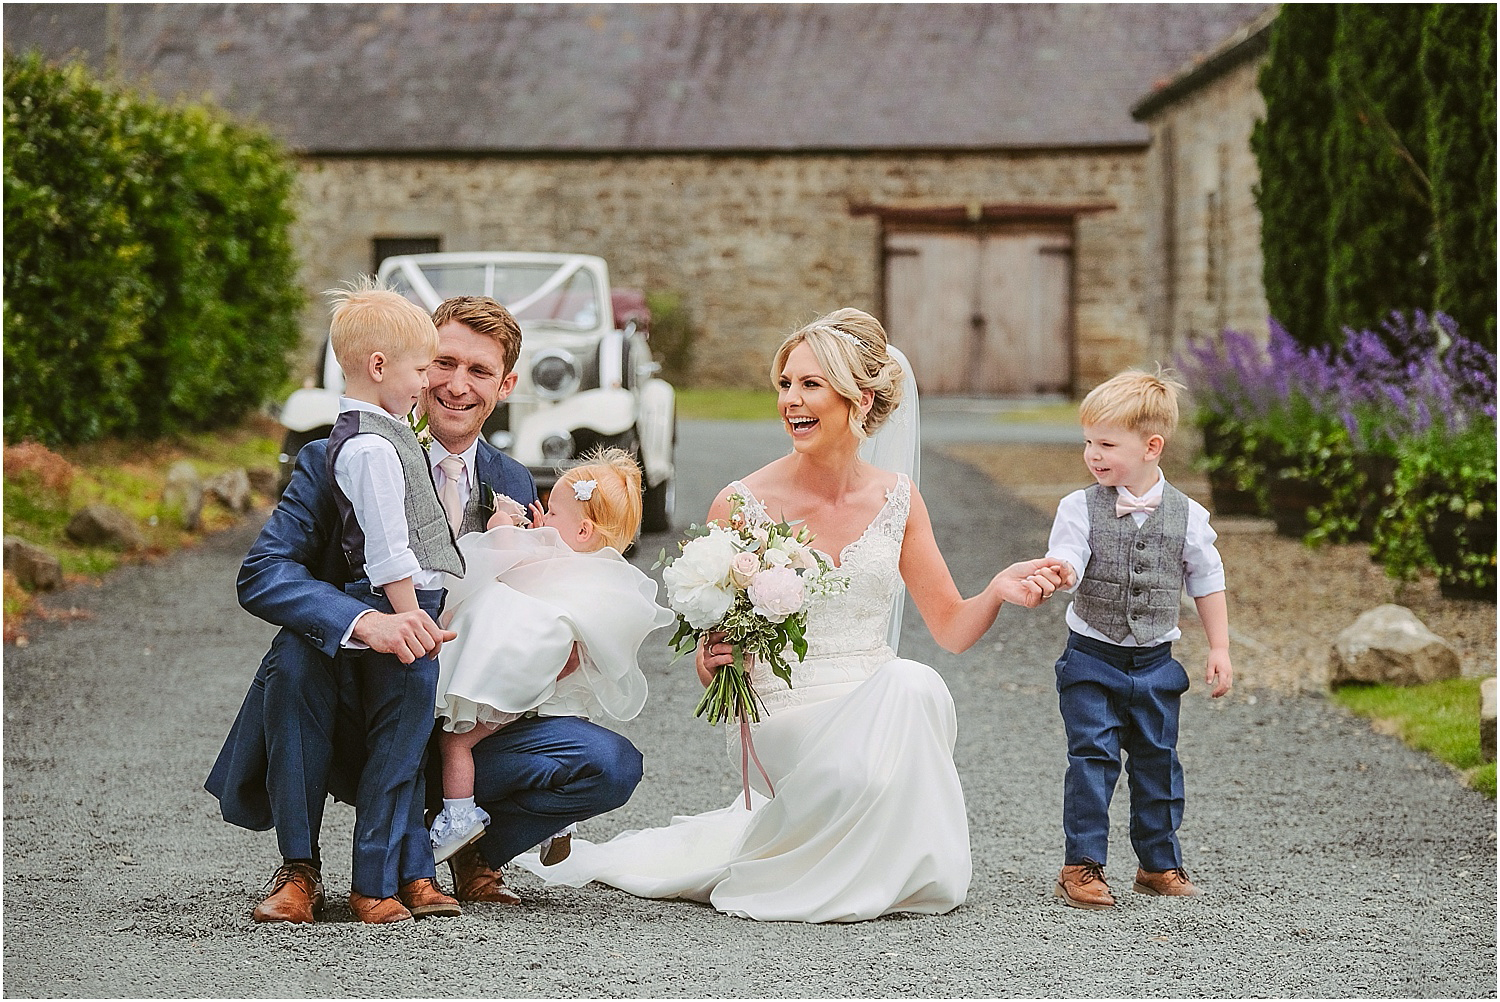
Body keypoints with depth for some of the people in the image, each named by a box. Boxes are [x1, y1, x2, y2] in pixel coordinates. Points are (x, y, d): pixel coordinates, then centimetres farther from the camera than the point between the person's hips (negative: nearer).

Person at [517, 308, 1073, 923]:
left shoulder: (896, 500, 5)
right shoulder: (742, 506, -6)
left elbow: (951, 628, 9)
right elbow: (709, 663, 1)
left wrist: (999, 589, -10)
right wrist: (714, 659, -22)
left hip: (879, 708, 4)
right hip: (783, 715, -4)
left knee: (916, 685, -32)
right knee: (905, 687, -34)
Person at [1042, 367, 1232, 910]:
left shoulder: (1186, 515, -2)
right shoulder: (1080, 508, -6)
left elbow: (1207, 583, 8)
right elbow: (1065, 565, -19)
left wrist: (1219, 650, 7)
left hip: (1155, 662, 2)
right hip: (1092, 660, -2)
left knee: (1157, 761, 10)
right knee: (1092, 759, -7)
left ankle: (1159, 862, 24)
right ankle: (1082, 865, 0)